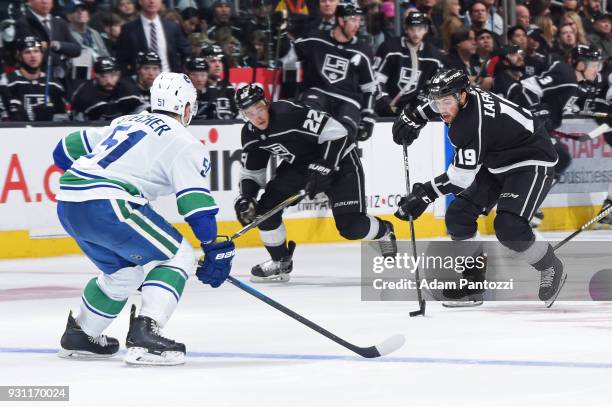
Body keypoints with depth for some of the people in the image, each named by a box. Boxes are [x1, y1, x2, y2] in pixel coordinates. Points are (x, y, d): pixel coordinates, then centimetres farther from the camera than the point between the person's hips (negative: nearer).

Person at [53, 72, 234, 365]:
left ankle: (79, 334, 38)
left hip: (68, 206, 8)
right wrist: (216, 250, -3)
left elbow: (66, 151, 29)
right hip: (105, 206, -8)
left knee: (126, 271, 26)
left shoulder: (125, 123, 25)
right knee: (178, 258, 1)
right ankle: (144, 335, -13)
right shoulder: (183, 142, 2)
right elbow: (197, 202, -7)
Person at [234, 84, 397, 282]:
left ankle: (384, 232, 18)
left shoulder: (290, 113, -31)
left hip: (338, 159, -7)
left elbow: (335, 132, -29)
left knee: (351, 227, -16)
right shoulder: (250, 134, -7)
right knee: (266, 207, -9)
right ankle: (280, 263, 11)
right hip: (299, 164, 7)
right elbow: (251, 172, 5)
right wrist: (245, 198, -12)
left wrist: (323, 169, -34)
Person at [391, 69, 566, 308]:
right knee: (458, 216, 0)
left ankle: (552, 269, -1)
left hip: (532, 163, -10)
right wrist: (413, 118, 7)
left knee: (509, 226, -26)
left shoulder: (472, 125, -34)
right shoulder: (460, 97, -7)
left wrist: (425, 194, -34)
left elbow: (461, 176, -33)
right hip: (497, 165, 10)